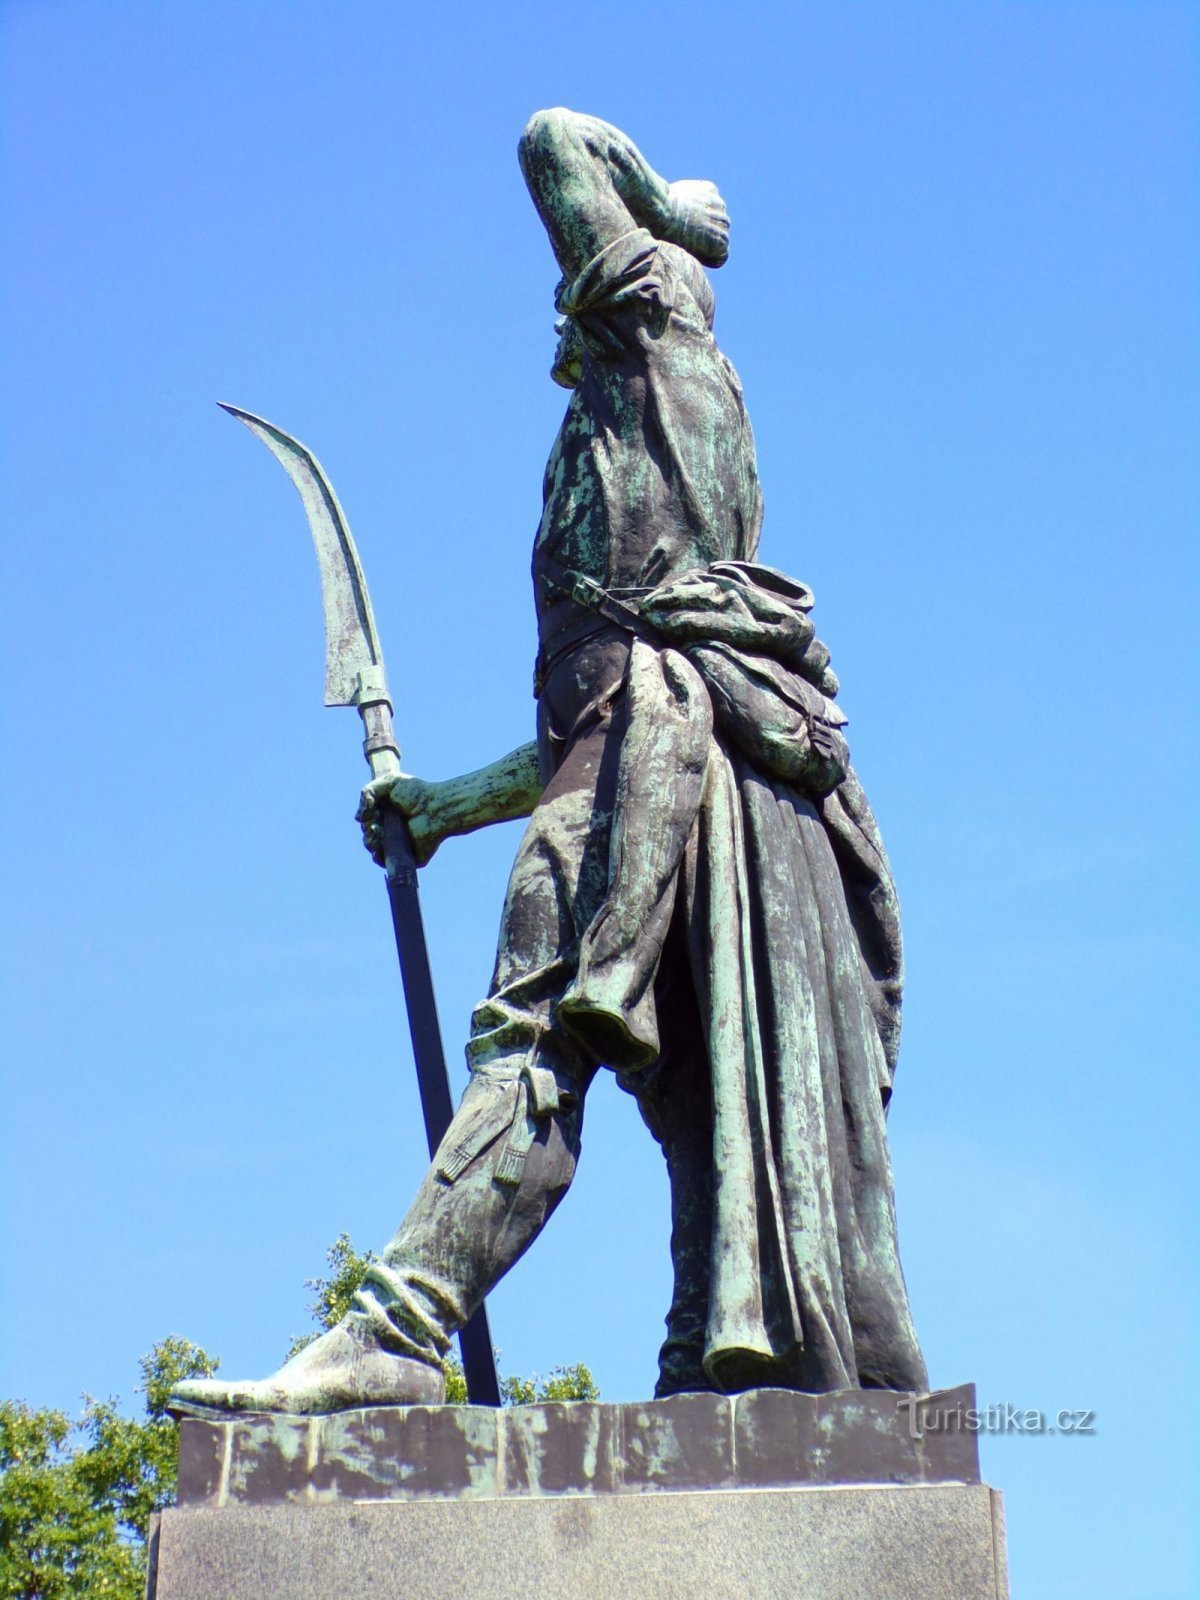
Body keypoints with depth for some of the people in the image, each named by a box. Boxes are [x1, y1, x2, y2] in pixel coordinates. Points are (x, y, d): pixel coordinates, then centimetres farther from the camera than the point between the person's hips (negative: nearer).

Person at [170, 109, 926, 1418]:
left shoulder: (658, 338, 13)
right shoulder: (616, 453, 35)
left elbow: (556, 140, 18)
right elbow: (576, 747, 32)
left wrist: (674, 216, 34)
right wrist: (442, 804, 37)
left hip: (662, 718, -9)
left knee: (538, 1027, -22)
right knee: (716, 1088, 0)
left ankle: (397, 1330, -32)